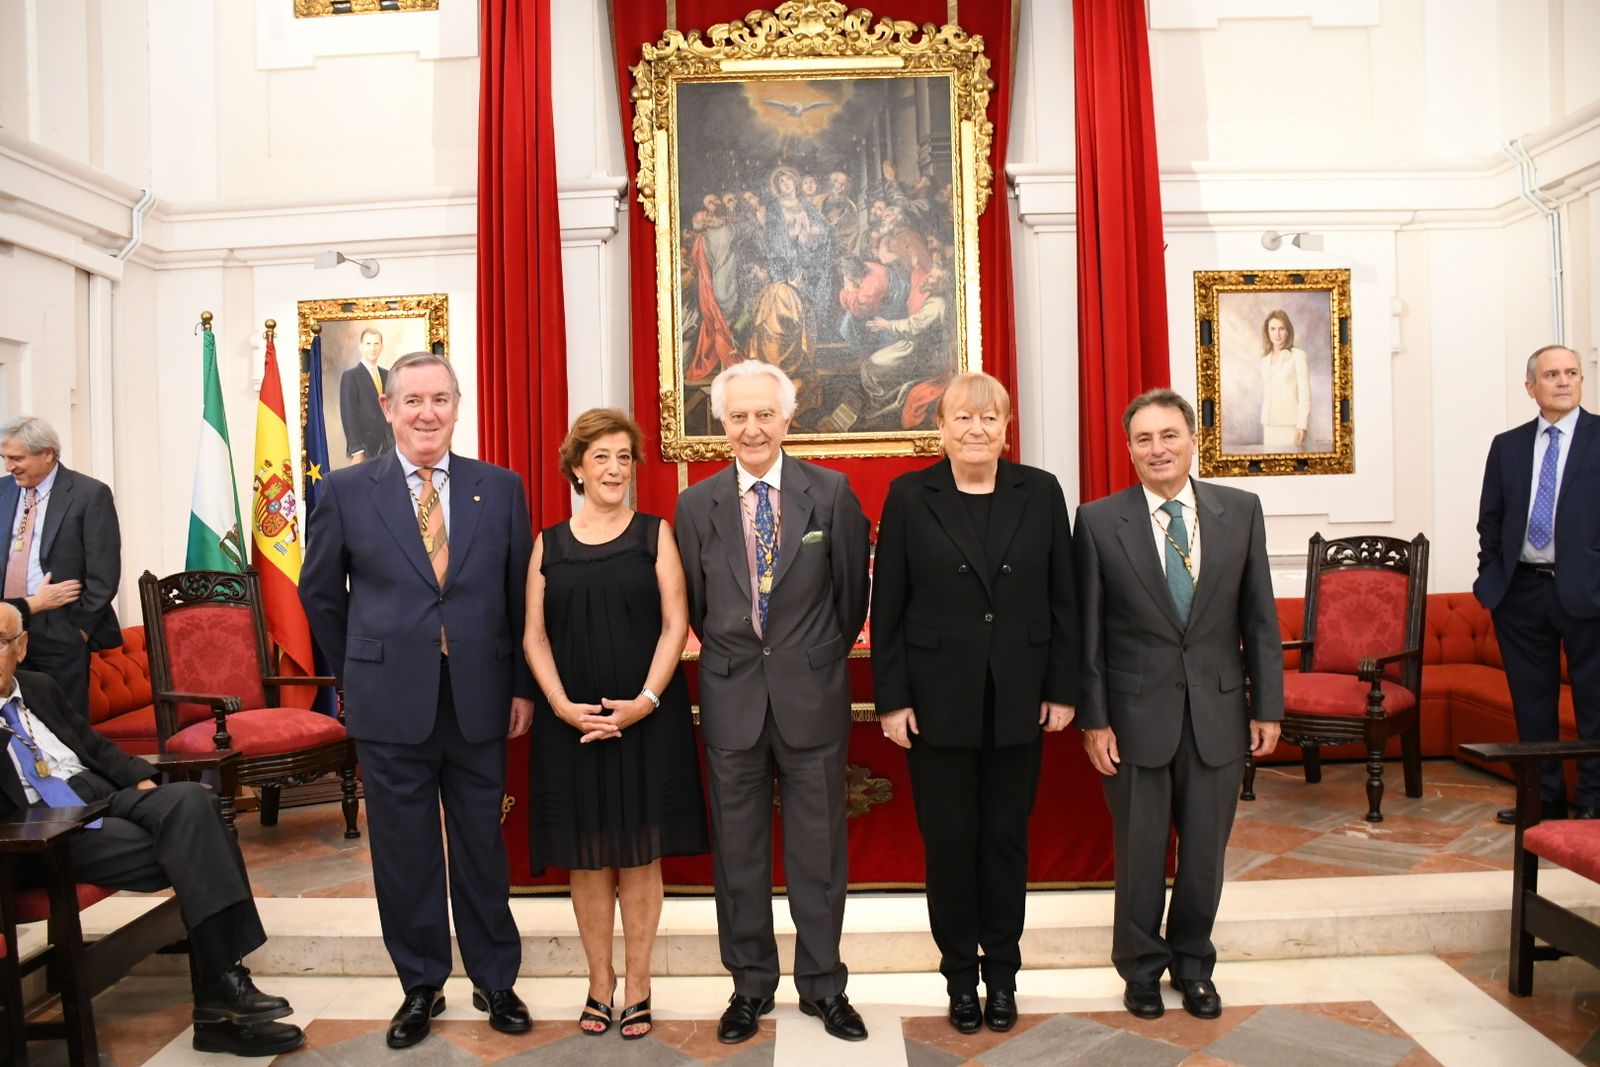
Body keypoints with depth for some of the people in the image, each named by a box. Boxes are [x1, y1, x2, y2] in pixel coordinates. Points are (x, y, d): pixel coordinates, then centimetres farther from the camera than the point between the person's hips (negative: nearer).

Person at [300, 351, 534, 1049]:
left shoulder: (500, 489, 2)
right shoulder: (347, 491, 0)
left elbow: (523, 595, 5)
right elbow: (320, 594, 9)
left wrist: (523, 686, 4)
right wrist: (356, 677, 9)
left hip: (479, 703, 1)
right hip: (390, 705, 0)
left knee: (482, 848, 12)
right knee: (404, 854, 11)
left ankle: (495, 980, 31)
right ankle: (421, 985, 30)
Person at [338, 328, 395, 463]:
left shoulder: (387, 375, 13)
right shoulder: (350, 376, -4)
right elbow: (348, 415, -9)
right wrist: (356, 451, -16)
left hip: (389, 446, 5)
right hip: (365, 447, -5)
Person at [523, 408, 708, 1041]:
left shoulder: (655, 535, 3)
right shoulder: (548, 544, 8)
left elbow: (675, 623, -3)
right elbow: (534, 636, 5)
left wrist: (645, 700, -14)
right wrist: (562, 705, -10)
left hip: (645, 717, -1)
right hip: (571, 721, 2)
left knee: (639, 853, 5)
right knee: (587, 856, 8)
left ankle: (637, 988, 19)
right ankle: (599, 984, 23)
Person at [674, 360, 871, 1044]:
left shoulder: (832, 493, -3)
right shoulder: (695, 505, 1)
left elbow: (853, 593, 5)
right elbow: (695, 607, 9)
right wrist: (734, 655, 11)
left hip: (813, 696, -1)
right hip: (731, 699, 1)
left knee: (818, 848, 10)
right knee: (738, 851, 11)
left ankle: (822, 985, 27)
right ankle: (751, 984, 28)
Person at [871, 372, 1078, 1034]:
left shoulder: (1041, 493, 1)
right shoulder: (909, 496, -3)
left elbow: (1063, 600, 4)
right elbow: (887, 607, -3)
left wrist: (1062, 690, 1)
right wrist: (891, 698, -6)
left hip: (1018, 701, 2)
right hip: (938, 702, -1)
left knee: (1007, 838, 13)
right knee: (948, 842, 9)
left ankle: (1003, 973, 30)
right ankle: (961, 976, 26)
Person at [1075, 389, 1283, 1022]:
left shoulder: (1241, 510, 1)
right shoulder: (1099, 521, -6)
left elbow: (1259, 616, 4)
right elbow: (1088, 630, -4)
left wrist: (1268, 705, 3)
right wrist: (1093, 719, -6)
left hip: (1218, 713, 2)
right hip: (1137, 713, -2)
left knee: (1206, 851, 13)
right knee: (1140, 851, 10)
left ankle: (1193, 962, 36)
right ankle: (1141, 967, 32)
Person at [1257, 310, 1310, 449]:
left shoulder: (1297, 356, -4)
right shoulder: (1265, 359, 13)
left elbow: (1305, 392, -7)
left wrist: (1302, 425, -13)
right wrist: (1264, 421, 12)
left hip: (1290, 424, -5)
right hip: (1269, 424, 5)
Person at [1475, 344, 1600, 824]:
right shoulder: (1507, 446, 10)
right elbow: (1490, 520, 12)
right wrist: (1490, 577, 5)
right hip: (1521, 591, 3)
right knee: (1531, 701, 10)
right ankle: (1544, 797, 22)